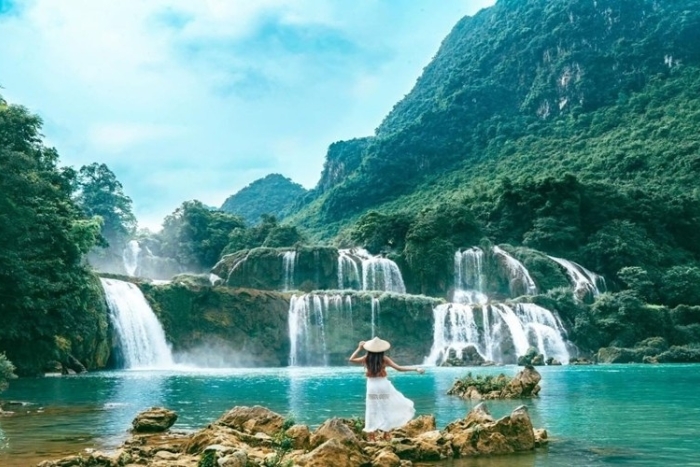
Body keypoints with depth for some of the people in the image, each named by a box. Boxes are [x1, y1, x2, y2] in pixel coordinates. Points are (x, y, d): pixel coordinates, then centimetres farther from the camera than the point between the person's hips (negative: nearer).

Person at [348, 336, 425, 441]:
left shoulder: (366, 359, -5)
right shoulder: (384, 359, -11)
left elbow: (351, 359, 7)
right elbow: (399, 368, -13)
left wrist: (359, 348, 8)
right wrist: (416, 369, -12)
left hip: (372, 386, 2)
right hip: (384, 385, -2)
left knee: (373, 410, 9)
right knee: (387, 408, 12)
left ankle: (371, 435, 9)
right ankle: (386, 433, 8)